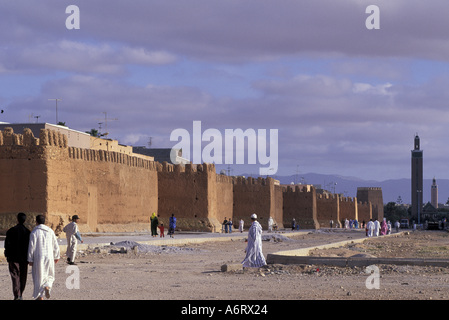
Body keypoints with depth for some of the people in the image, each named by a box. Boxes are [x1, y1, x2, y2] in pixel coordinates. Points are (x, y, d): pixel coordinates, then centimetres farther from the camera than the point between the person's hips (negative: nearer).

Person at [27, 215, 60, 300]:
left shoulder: (34, 232, -8)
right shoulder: (50, 231, 3)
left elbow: (31, 247, -9)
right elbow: (55, 245, 6)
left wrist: (30, 260, -4)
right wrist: (56, 257, 16)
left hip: (38, 258, -3)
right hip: (49, 257, 3)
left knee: (39, 276, 7)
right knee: (49, 275, 18)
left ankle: (40, 296, 10)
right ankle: (47, 287, -11)